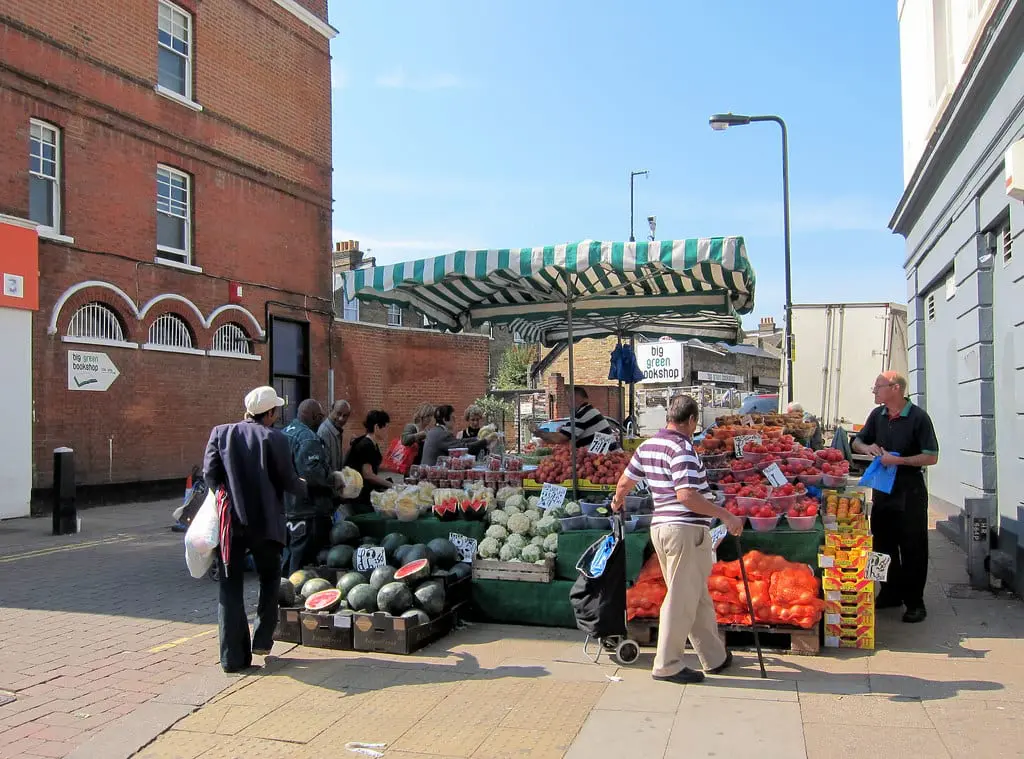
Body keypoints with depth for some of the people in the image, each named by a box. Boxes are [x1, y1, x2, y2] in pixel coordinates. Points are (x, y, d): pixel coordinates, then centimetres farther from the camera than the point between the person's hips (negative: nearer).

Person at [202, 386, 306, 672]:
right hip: (264, 522, -2)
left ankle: (234, 657, 7)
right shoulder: (274, 438, -6)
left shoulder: (220, 433, 3)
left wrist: (225, 494, 11)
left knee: (230, 588, 8)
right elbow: (288, 481, -4)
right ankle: (263, 639, 20)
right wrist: (304, 486, 16)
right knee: (269, 578, 21)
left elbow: (209, 473, -2)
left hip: (228, 520, 2)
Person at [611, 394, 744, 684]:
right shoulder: (683, 448, -15)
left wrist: (618, 501, 40)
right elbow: (686, 496, -24)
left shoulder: (647, 446, 11)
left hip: (661, 527, 9)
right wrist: (725, 515, -19)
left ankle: (714, 657, 29)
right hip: (686, 530, -9)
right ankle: (667, 665, 7)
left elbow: (624, 482, 20)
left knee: (698, 597, 18)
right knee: (681, 600, 0)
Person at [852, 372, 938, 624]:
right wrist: (867, 447, -6)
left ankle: (914, 602, 10)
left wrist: (898, 460, -22)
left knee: (912, 547, 1)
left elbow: (931, 457, -14)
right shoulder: (878, 415, 7)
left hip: (910, 490, -6)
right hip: (882, 487, 7)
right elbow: (857, 442, 16)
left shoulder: (918, 417, -12)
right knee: (884, 544, 13)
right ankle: (891, 593, 27)